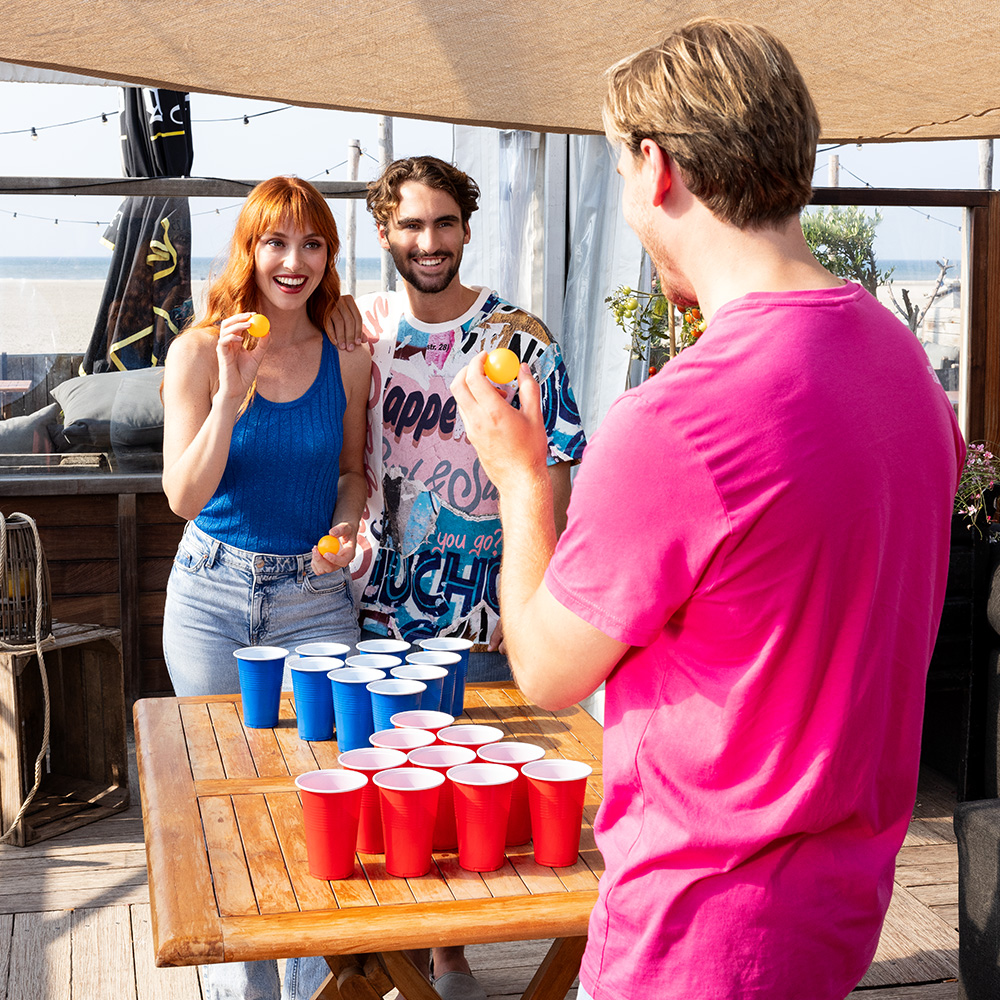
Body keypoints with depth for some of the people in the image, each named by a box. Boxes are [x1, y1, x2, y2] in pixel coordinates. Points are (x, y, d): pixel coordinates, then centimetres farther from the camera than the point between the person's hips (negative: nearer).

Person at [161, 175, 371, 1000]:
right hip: (212, 594, 0)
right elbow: (185, 497, -11)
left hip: (314, 597, 1)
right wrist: (231, 394, -22)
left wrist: (346, 524, -7)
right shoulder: (200, 352, -6)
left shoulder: (348, 361, -1)